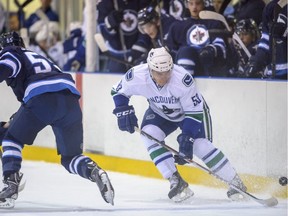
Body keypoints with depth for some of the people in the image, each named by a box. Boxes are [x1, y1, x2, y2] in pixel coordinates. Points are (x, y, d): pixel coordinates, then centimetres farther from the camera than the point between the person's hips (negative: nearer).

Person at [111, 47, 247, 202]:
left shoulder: (183, 79, -38)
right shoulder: (137, 76, -29)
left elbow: (194, 111, -28)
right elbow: (118, 91, -7)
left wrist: (187, 137, -34)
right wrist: (123, 111, -20)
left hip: (193, 108, -4)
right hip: (160, 112, 4)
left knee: (200, 146, -20)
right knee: (149, 134, -22)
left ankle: (236, 183, -6)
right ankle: (176, 182, -17)